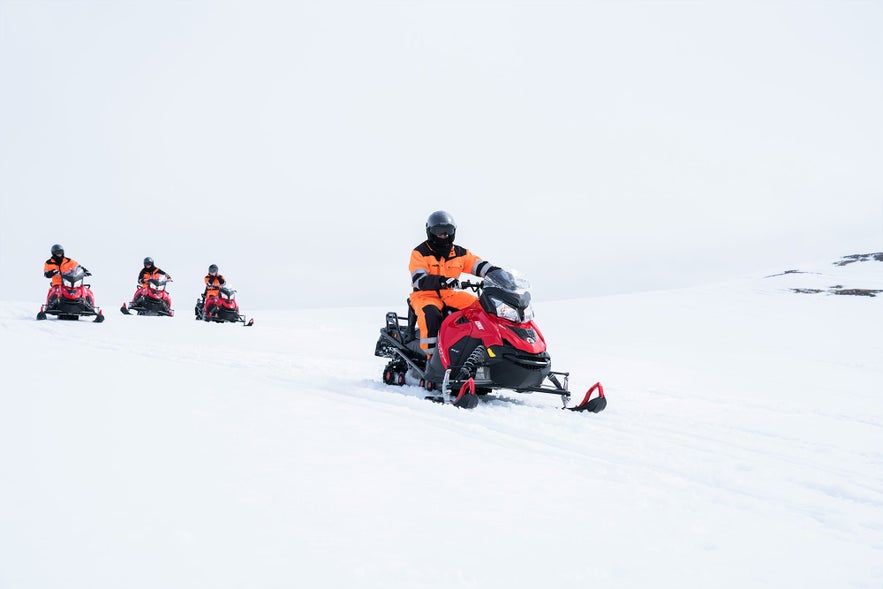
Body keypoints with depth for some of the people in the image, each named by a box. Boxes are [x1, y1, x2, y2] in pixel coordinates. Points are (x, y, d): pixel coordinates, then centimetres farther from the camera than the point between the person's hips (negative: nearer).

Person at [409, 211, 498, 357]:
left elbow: (479, 265, 5)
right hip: (425, 295, -5)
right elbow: (419, 280, -17)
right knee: (430, 315, -37)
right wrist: (441, 281, -35)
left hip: (450, 295, 5)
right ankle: (432, 355, -34)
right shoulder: (420, 253, -4)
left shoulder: (460, 253, 11)